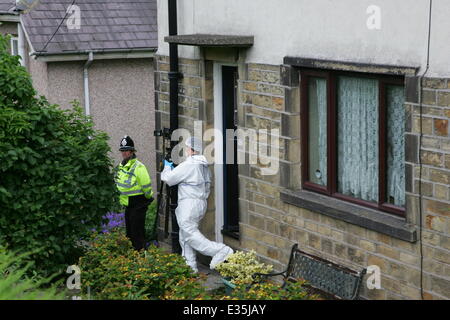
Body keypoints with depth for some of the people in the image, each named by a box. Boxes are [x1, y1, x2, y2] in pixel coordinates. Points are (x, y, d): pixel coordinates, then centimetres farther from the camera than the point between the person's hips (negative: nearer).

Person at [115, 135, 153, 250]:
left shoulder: (138, 167, -19)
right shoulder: (122, 166, 9)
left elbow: (146, 185, -16)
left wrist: (148, 198, -6)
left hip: (138, 202, -9)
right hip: (127, 202, 9)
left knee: (137, 230, -7)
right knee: (129, 229, 16)